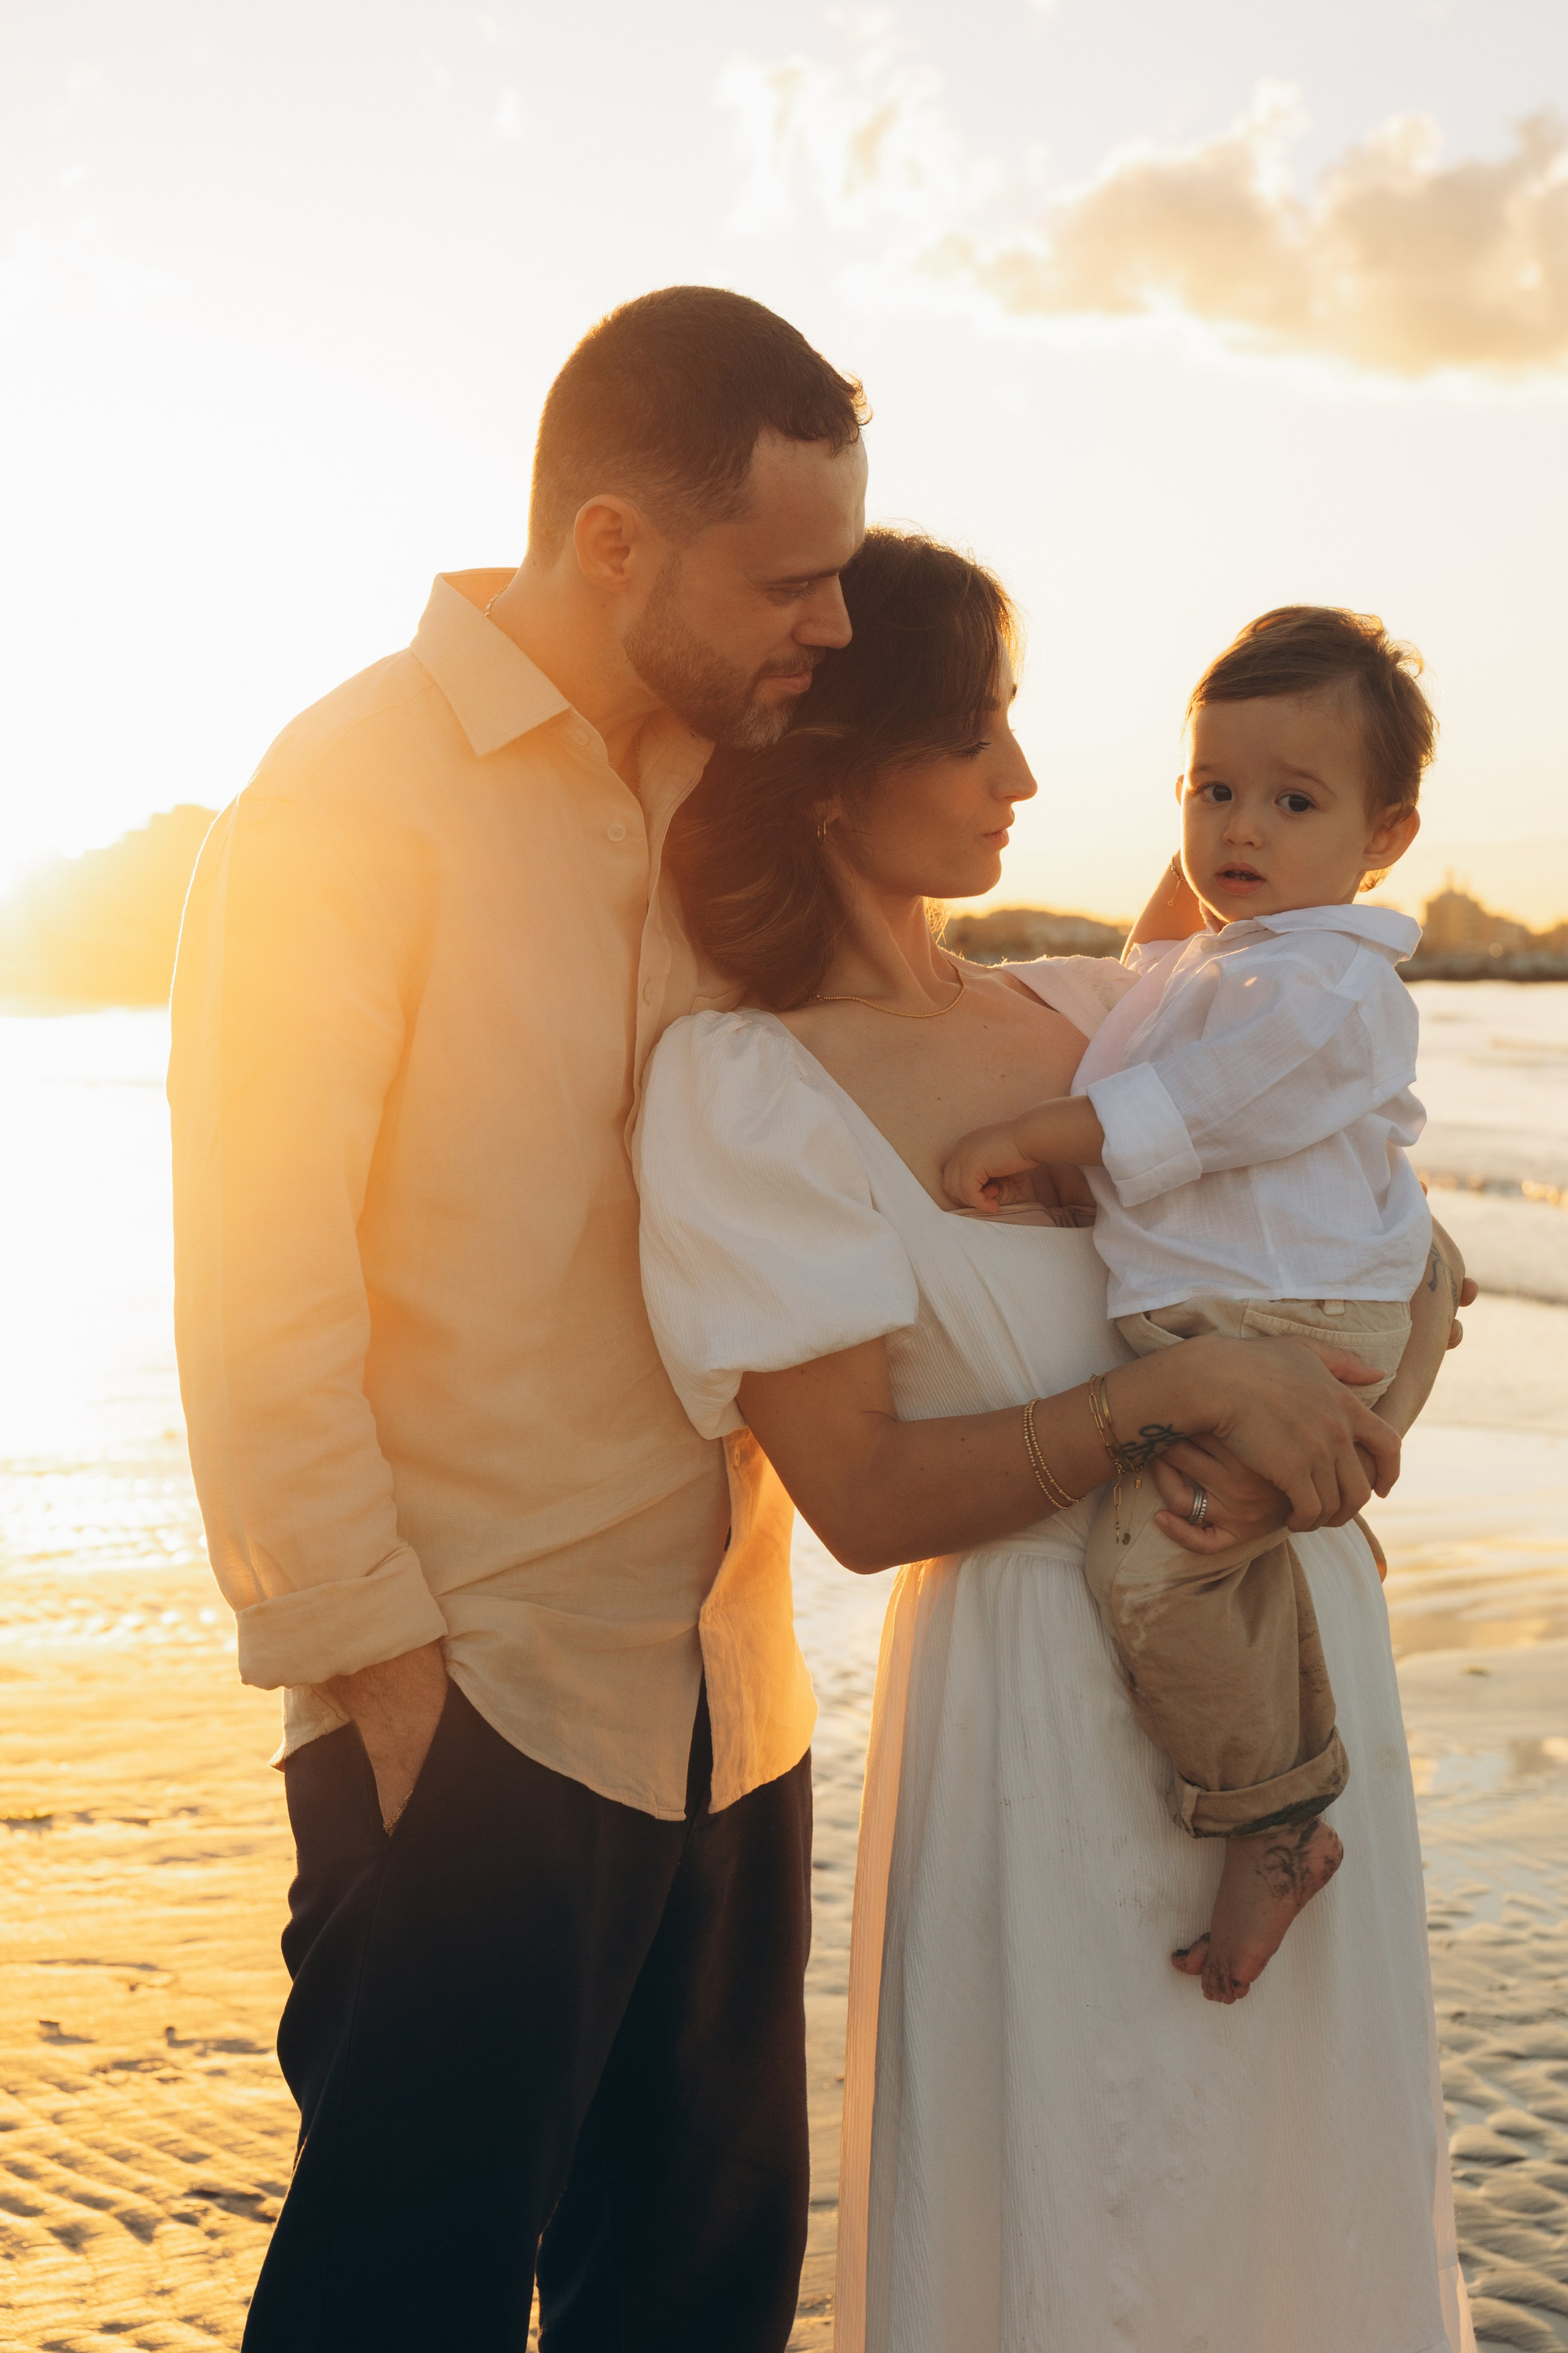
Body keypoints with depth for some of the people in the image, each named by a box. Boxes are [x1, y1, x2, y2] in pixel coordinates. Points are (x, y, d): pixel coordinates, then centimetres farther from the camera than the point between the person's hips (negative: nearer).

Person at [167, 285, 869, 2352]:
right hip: (473, 1710, -7)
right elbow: (260, 1292, -13)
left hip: (723, 1697, 7)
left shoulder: (719, 789, 11)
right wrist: (376, 1675, -14)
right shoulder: (356, 791, -11)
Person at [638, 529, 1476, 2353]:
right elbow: (863, 1496, -14)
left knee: (1305, 2191, 19)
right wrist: (1178, 1394, -21)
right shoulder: (748, 1088, -11)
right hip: (1047, 1710, -6)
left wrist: (1358, 1412, -12)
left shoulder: (1093, 1009, 6)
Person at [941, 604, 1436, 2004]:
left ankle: (1277, 1825, -8)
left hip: (1287, 1333, -10)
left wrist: (1027, 1140, -11)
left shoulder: (1329, 986, -11)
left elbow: (1177, 1116, -16)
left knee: (1150, 1559, -20)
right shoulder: (1197, 969, 21)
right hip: (1196, 1326, 10)